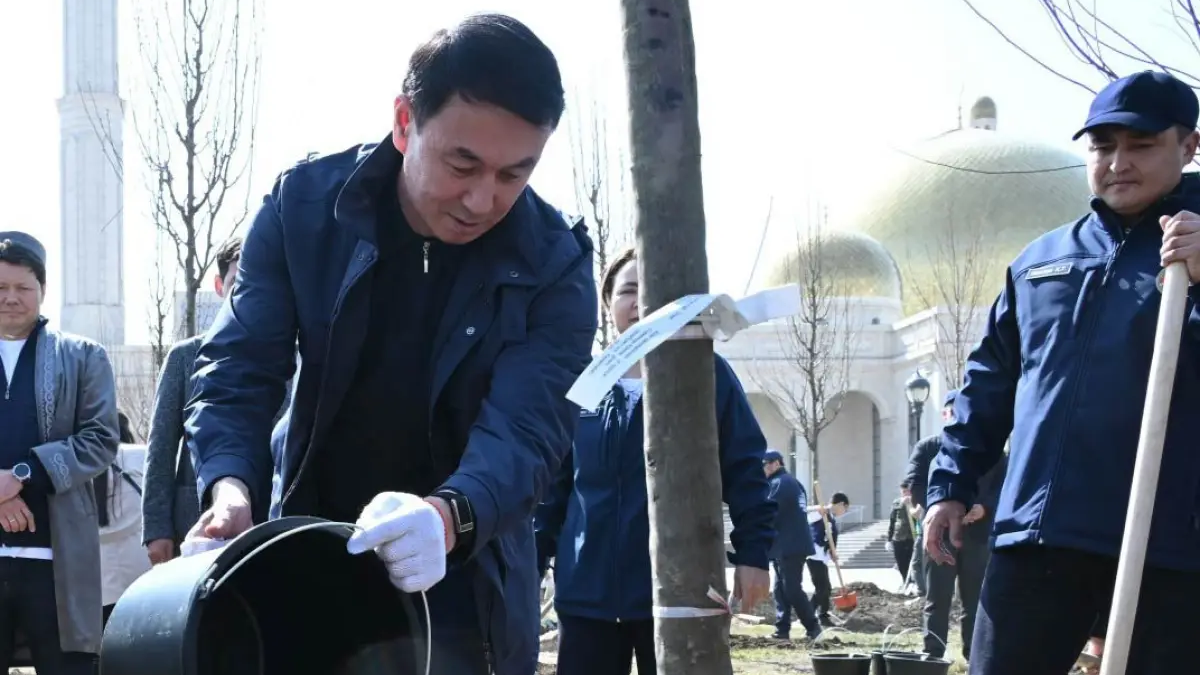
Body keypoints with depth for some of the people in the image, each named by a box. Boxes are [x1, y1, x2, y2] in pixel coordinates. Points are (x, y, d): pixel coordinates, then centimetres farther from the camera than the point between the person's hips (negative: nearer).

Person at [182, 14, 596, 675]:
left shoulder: (554, 265, -15)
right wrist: (232, 486, -31)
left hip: (458, 583, -1)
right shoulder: (304, 203, -11)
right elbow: (238, 367, -10)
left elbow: (526, 428, -25)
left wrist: (448, 516, -47)